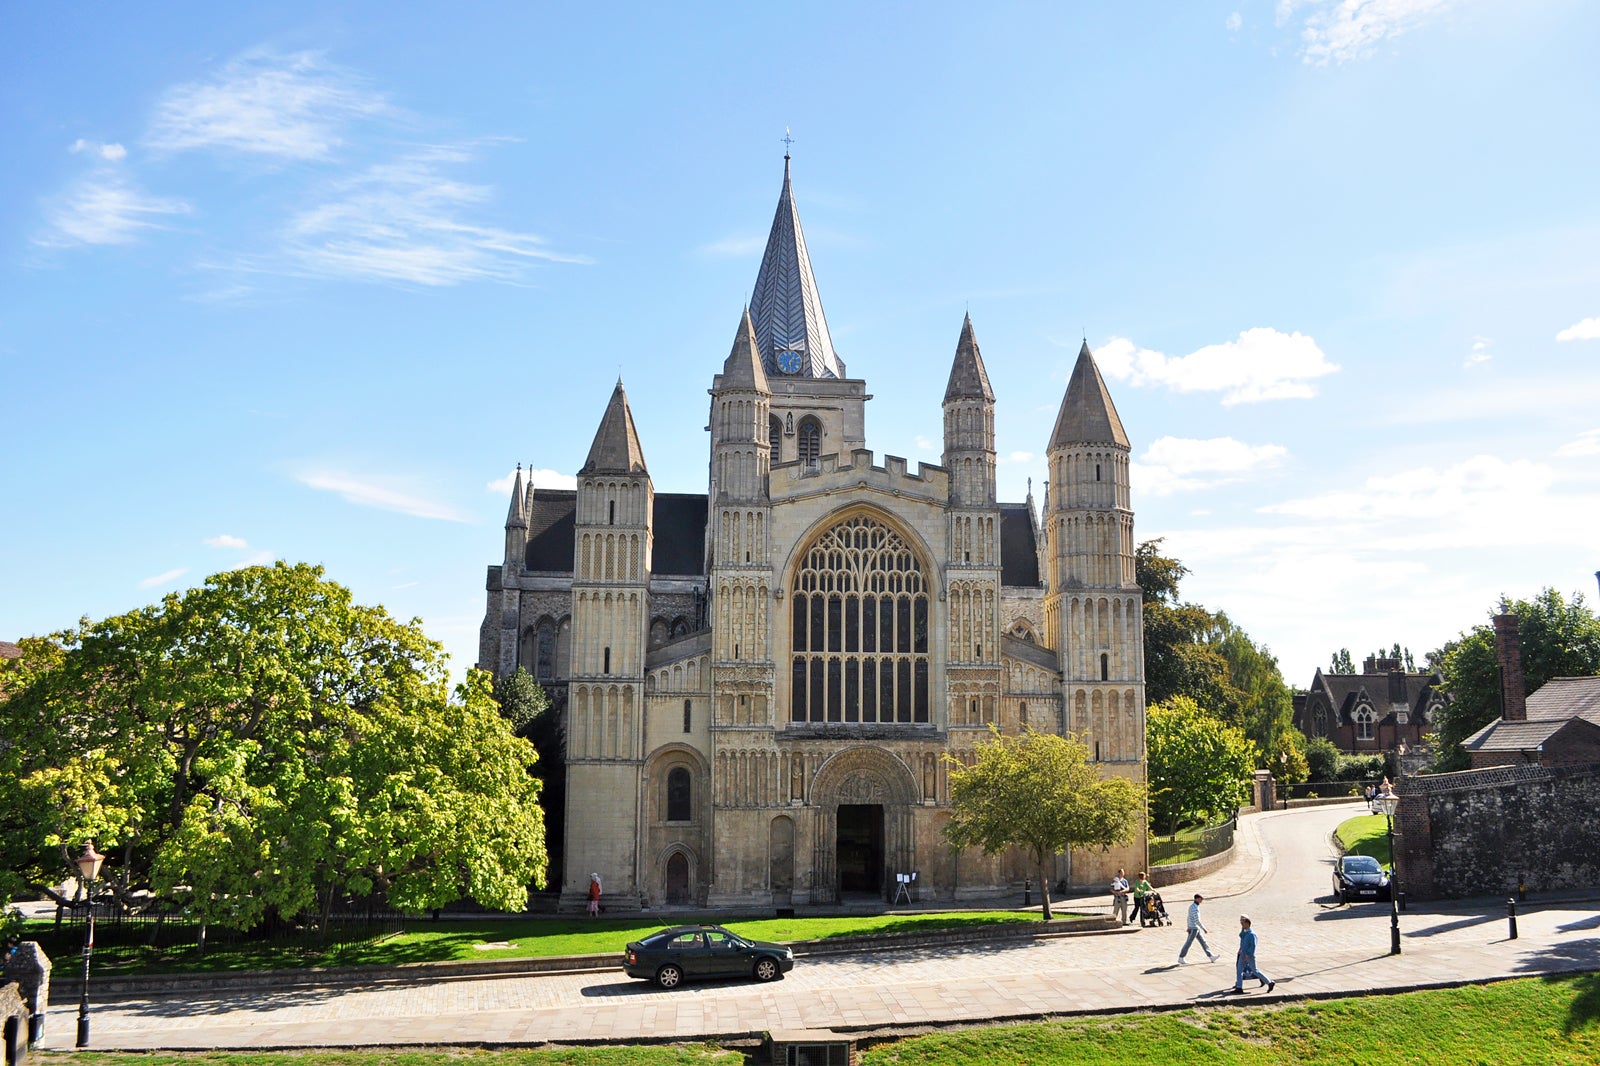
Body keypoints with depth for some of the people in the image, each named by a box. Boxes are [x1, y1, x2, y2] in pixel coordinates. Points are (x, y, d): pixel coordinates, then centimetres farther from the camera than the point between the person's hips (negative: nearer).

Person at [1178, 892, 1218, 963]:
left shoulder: (1192, 906, 12)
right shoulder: (1195, 908, -21)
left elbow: (1189, 918, 19)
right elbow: (1197, 921, -23)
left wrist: (1189, 928, 26)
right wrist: (1204, 929, -18)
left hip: (1196, 928, 10)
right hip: (1194, 928, -10)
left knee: (1203, 942, 11)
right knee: (1188, 943, -3)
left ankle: (1211, 956, 14)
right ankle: (1181, 958, 4)